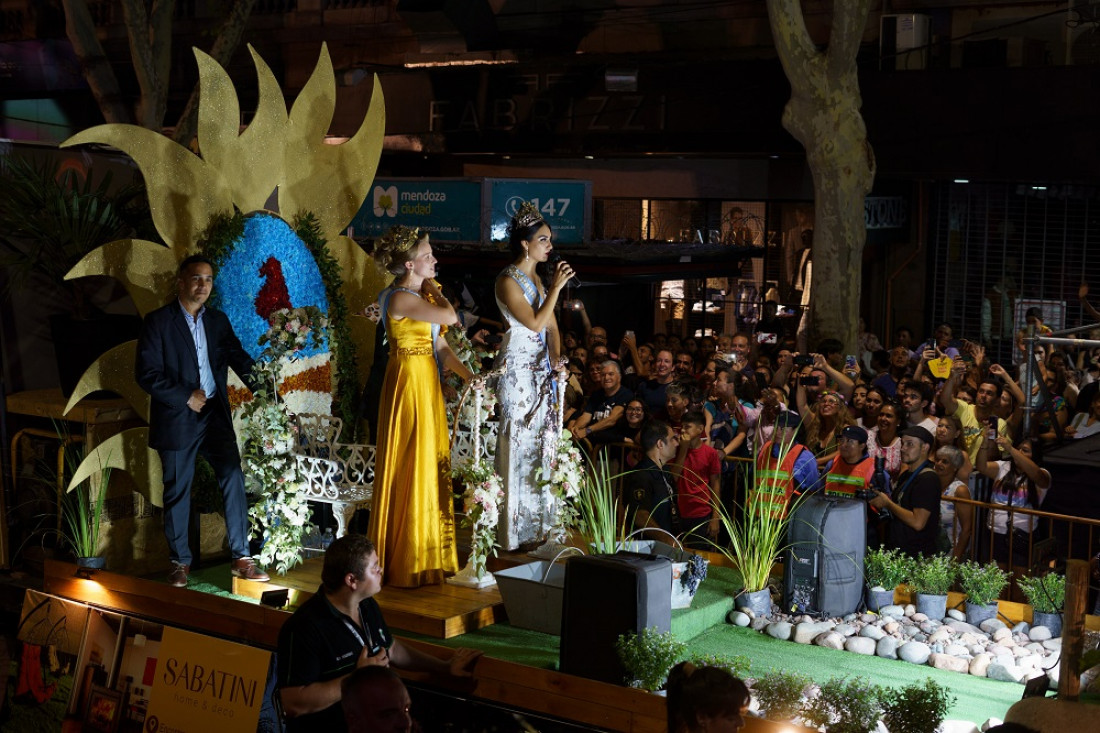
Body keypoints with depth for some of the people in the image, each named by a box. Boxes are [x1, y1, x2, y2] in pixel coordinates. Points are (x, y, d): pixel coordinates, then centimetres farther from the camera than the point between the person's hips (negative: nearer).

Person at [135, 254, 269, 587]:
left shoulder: (218, 320, 8)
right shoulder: (158, 322, -7)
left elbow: (238, 357, 8)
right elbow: (146, 374, -11)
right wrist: (186, 397, -15)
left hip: (215, 415, 4)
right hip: (176, 420, -3)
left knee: (234, 480, -5)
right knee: (177, 492, 7)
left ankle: (241, 558, 2)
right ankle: (180, 562, 21)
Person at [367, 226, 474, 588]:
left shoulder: (420, 296, 11)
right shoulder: (401, 298, -18)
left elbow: (439, 345, 9)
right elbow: (450, 317, -26)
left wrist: (470, 376, -2)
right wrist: (432, 288, -8)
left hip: (427, 384, 9)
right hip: (409, 384, -9)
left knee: (430, 466, 14)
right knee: (411, 468, -2)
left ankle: (428, 554, 24)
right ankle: (407, 561, 8)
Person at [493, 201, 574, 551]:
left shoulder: (536, 277, 13)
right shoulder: (508, 281, -12)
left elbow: (551, 326, 13)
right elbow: (535, 323, -19)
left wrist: (556, 359, -2)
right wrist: (556, 287, -16)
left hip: (541, 370, 8)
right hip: (519, 368, -8)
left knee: (542, 440, 9)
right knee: (520, 443, -5)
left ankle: (539, 523, 17)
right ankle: (516, 529, 2)